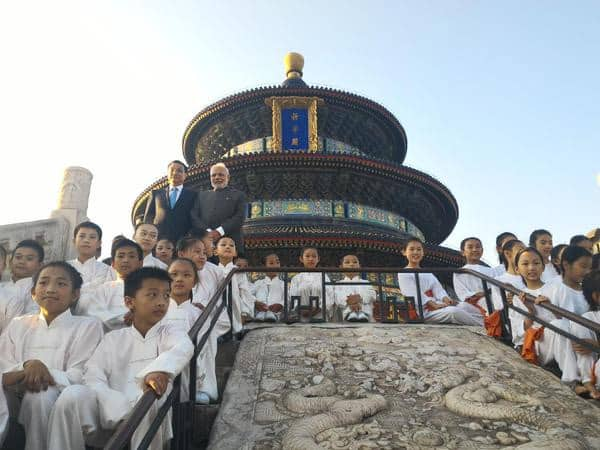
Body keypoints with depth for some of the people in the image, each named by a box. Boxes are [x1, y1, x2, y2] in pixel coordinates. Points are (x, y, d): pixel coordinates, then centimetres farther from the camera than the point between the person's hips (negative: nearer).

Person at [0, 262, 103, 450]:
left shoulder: (88, 326, 4)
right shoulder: (18, 325, 16)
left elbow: (78, 379, -6)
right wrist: (28, 367, -20)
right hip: (18, 402, 2)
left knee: (42, 395, -32)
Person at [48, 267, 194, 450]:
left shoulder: (170, 332, 8)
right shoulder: (113, 338, 15)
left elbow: (184, 348, -18)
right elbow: (93, 378, 0)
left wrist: (159, 369, -42)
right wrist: (122, 411, -19)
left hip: (151, 420, -2)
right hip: (110, 415, 2)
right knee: (73, 394, -24)